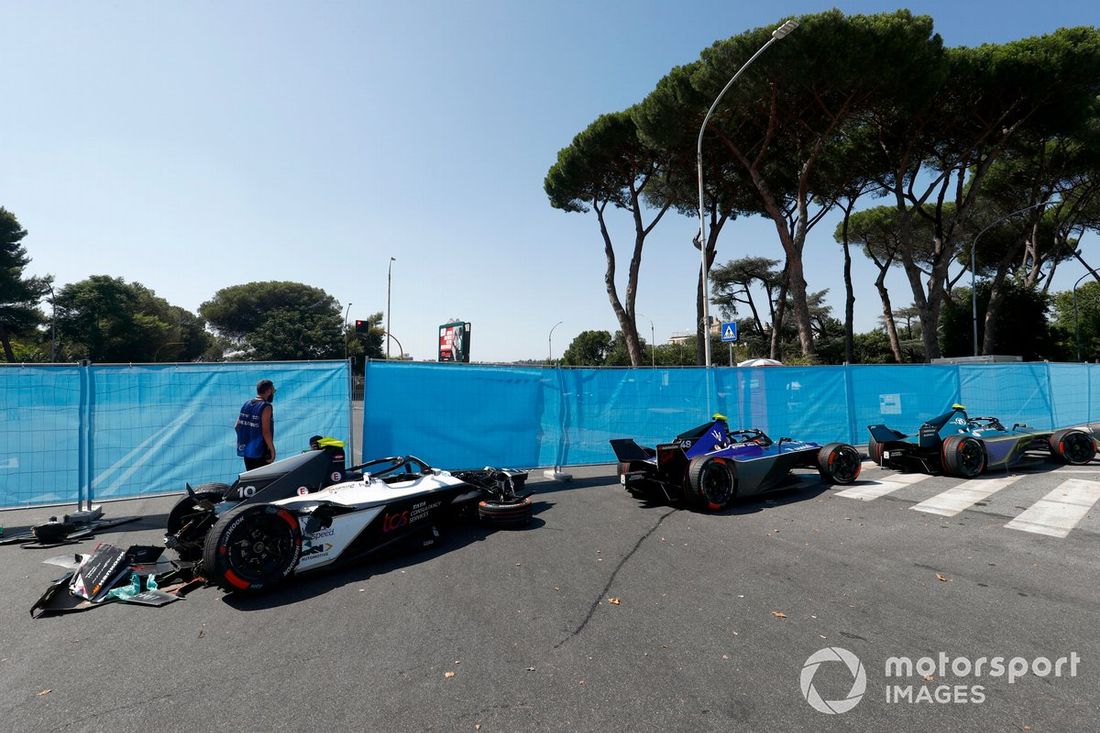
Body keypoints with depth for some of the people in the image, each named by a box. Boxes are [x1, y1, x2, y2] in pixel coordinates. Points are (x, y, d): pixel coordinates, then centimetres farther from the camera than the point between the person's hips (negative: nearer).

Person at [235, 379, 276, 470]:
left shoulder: (246, 404, 7)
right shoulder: (266, 407, -16)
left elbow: (237, 426, 10)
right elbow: (266, 432, -21)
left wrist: (243, 440, 21)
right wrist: (272, 450, -14)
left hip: (246, 450, 8)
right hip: (260, 452, -7)